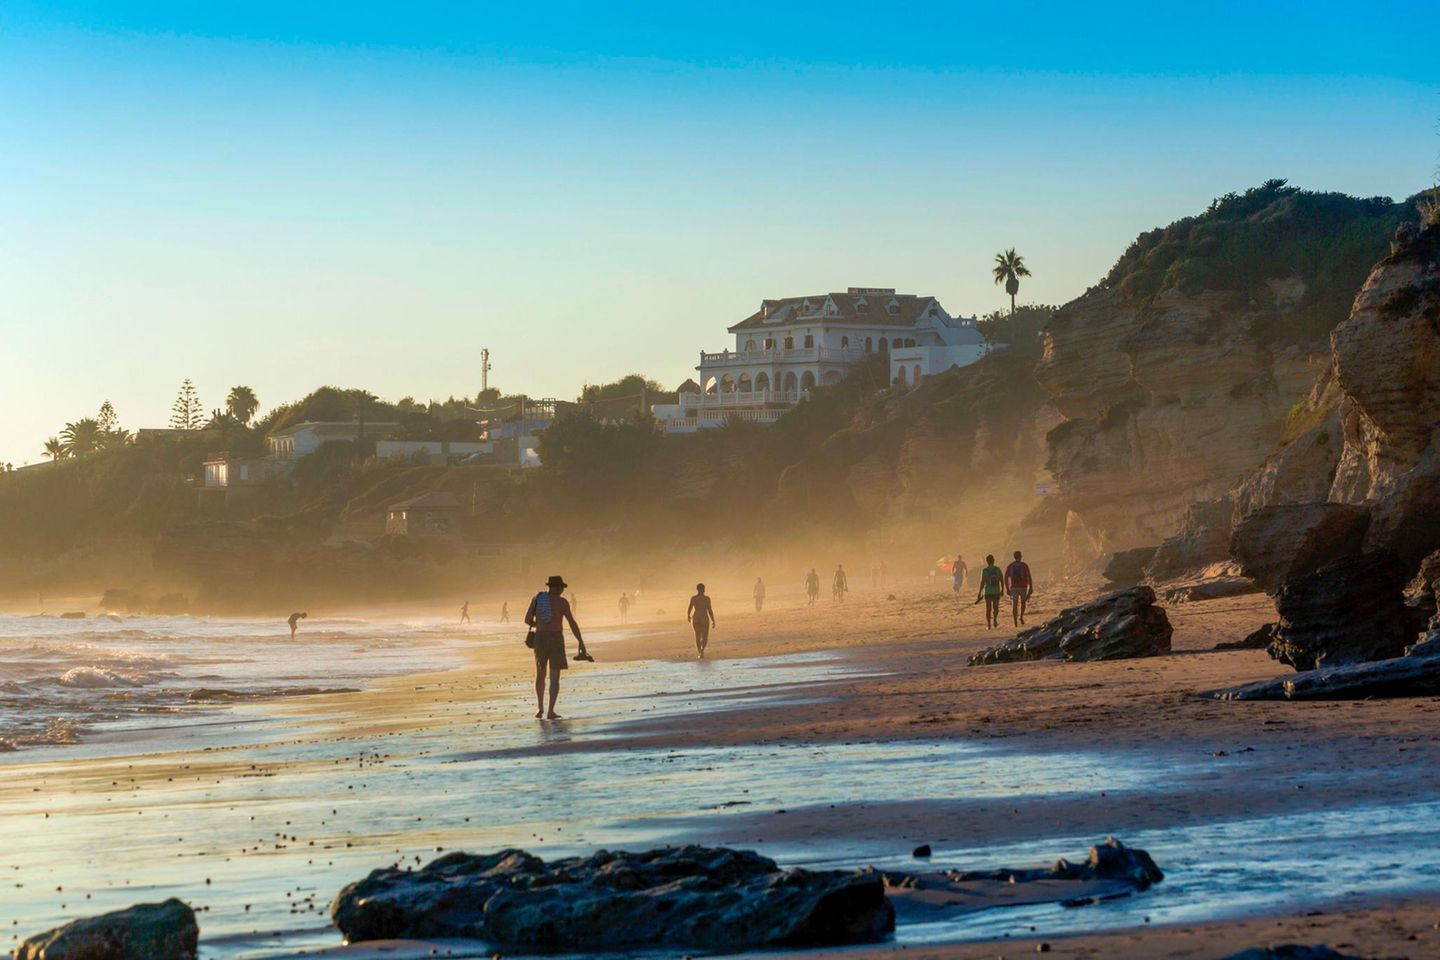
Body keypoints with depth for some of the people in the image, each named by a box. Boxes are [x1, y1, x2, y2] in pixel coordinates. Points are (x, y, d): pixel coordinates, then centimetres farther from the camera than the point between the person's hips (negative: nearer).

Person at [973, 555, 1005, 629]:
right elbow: (1002, 580, 1)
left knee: (988, 609, 10)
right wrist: (1002, 589, 15)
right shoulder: (997, 569, -4)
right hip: (996, 592, 1)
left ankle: (989, 624, 10)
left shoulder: (984, 571, -10)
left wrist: (979, 593, -5)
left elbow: (982, 583, -12)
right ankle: (994, 619, -12)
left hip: (987, 592, -1)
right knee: (996, 608, 13)